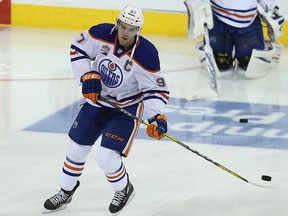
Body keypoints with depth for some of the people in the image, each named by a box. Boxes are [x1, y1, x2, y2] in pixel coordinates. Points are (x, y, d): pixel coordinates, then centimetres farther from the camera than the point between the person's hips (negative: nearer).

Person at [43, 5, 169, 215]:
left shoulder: (146, 55, -27)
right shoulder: (102, 34, -19)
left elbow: (155, 89, -19)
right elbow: (78, 49, -2)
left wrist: (157, 117, -32)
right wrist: (88, 77, -13)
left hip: (127, 106, -4)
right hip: (97, 97, 4)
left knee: (107, 157, -14)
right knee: (77, 147, 12)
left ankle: (124, 189, 17)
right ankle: (66, 191, 35)